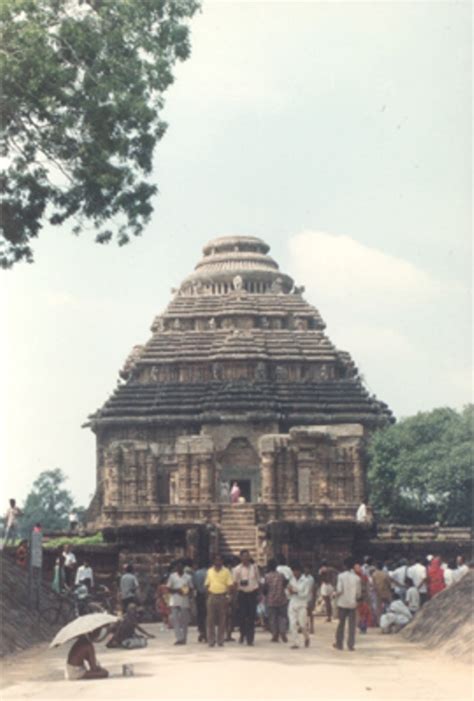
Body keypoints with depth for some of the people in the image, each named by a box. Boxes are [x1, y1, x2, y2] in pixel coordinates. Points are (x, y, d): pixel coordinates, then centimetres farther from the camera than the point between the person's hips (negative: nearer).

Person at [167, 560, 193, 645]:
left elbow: (191, 588, 8)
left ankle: (184, 638, 13)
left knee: (184, 621, 4)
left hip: (185, 602, 0)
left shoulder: (188, 577, 6)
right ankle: (179, 638, -14)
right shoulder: (172, 576, 5)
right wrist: (176, 590, -13)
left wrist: (187, 591, -14)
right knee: (175, 620, -11)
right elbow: (169, 588, 4)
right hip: (174, 601, 0)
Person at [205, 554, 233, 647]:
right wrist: (208, 594, 2)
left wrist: (226, 594, -15)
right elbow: (207, 584, 15)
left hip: (222, 597, -2)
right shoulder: (210, 571, 11)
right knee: (211, 619, -1)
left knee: (222, 619, 1)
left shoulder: (226, 571, 3)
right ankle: (211, 640, 3)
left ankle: (220, 640, 7)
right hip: (212, 596, 2)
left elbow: (230, 585, -1)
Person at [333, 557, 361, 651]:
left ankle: (339, 644, 13)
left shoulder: (341, 576, -9)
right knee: (352, 625, 4)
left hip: (342, 603, -1)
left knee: (341, 623, 9)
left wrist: (336, 597, 5)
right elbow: (359, 592, 0)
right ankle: (351, 644, 0)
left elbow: (339, 590, -13)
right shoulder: (356, 578, -2)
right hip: (352, 604, 1)